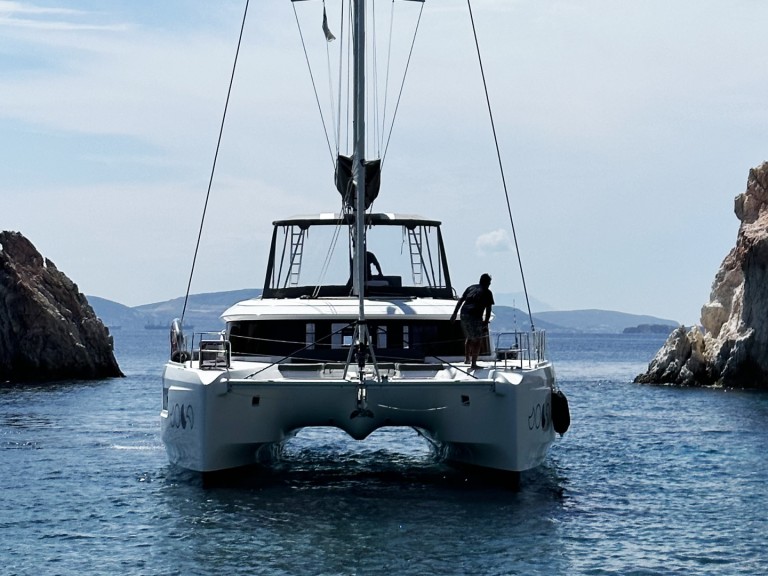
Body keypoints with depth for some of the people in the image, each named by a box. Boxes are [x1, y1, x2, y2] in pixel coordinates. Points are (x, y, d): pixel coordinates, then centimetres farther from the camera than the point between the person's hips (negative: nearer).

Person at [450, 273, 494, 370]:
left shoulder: (471, 288, 19)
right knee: (478, 340, 3)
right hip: (475, 317, -6)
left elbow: (460, 300, 15)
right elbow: (488, 308, -2)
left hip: (464, 315, 6)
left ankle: (467, 358, 30)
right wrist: (486, 321, 3)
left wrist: (455, 313, 14)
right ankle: (473, 364, -1)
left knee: (469, 337, 26)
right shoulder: (487, 292, 5)